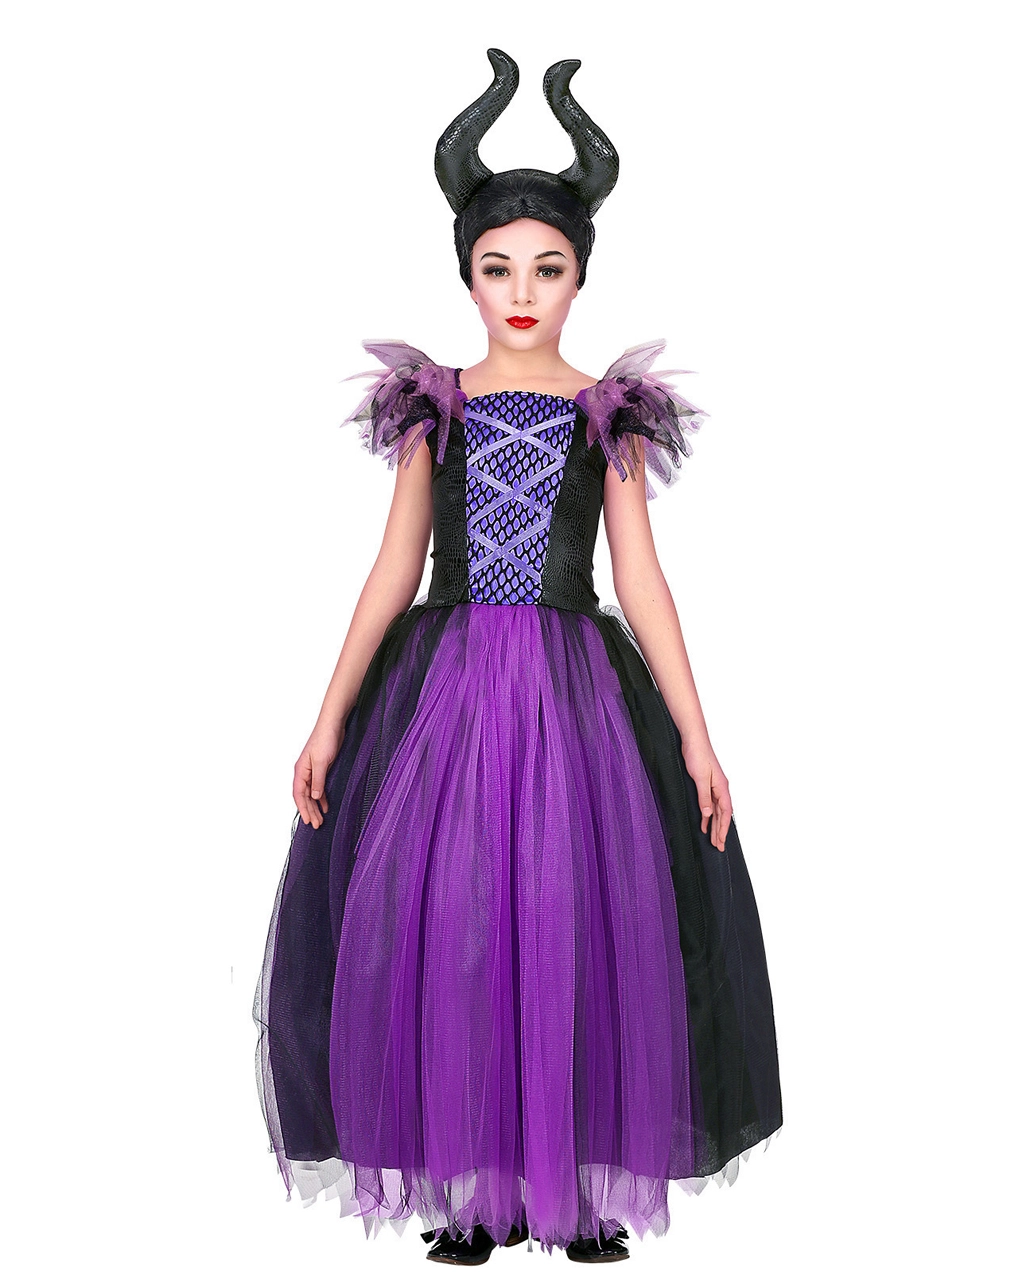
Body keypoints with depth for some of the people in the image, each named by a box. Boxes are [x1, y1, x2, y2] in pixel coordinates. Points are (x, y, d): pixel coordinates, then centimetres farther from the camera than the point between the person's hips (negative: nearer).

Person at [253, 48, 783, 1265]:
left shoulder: (611, 417, 6)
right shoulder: (432, 408, 8)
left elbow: (641, 582, 4)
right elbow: (394, 572, 7)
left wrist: (696, 736, -3)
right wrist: (329, 719, 1)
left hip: (578, 688, 0)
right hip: (443, 686, 1)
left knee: (588, 924, -1)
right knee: (438, 924, -2)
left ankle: (582, 1182, 16)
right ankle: (470, 1185, 15)